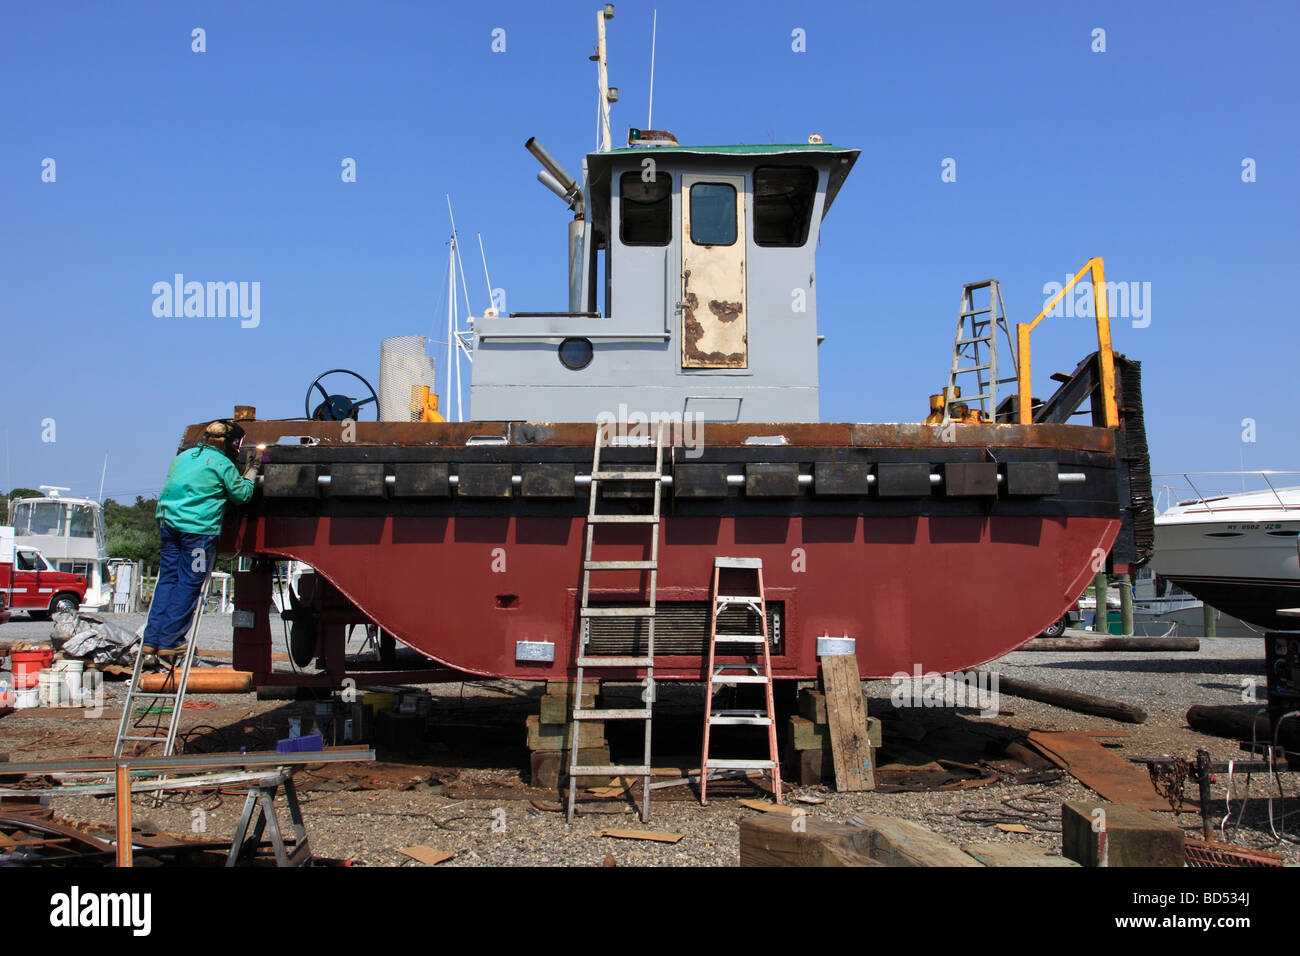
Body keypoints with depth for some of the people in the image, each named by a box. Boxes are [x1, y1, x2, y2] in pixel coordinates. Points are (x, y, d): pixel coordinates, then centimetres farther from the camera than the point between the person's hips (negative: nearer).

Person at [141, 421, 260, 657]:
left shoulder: (182, 456, 18)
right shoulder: (222, 464, -2)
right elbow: (241, 494, 5)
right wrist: (251, 473, 20)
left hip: (168, 523, 7)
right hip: (198, 529, -7)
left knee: (167, 578, 10)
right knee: (189, 584, -1)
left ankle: (152, 638, 8)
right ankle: (169, 641, -1)